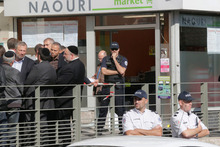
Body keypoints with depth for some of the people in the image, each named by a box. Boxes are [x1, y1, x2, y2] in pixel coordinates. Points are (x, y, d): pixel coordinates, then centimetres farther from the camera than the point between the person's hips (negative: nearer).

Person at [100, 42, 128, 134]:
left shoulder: (123, 59, 6)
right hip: (107, 87, 2)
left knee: (120, 109, -3)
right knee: (103, 109, 1)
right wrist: (117, 72, -7)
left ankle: (122, 129, 2)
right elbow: (104, 71, -5)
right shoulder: (105, 59, 10)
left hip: (118, 87, -1)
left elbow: (122, 71, -11)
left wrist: (114, 59, -8)